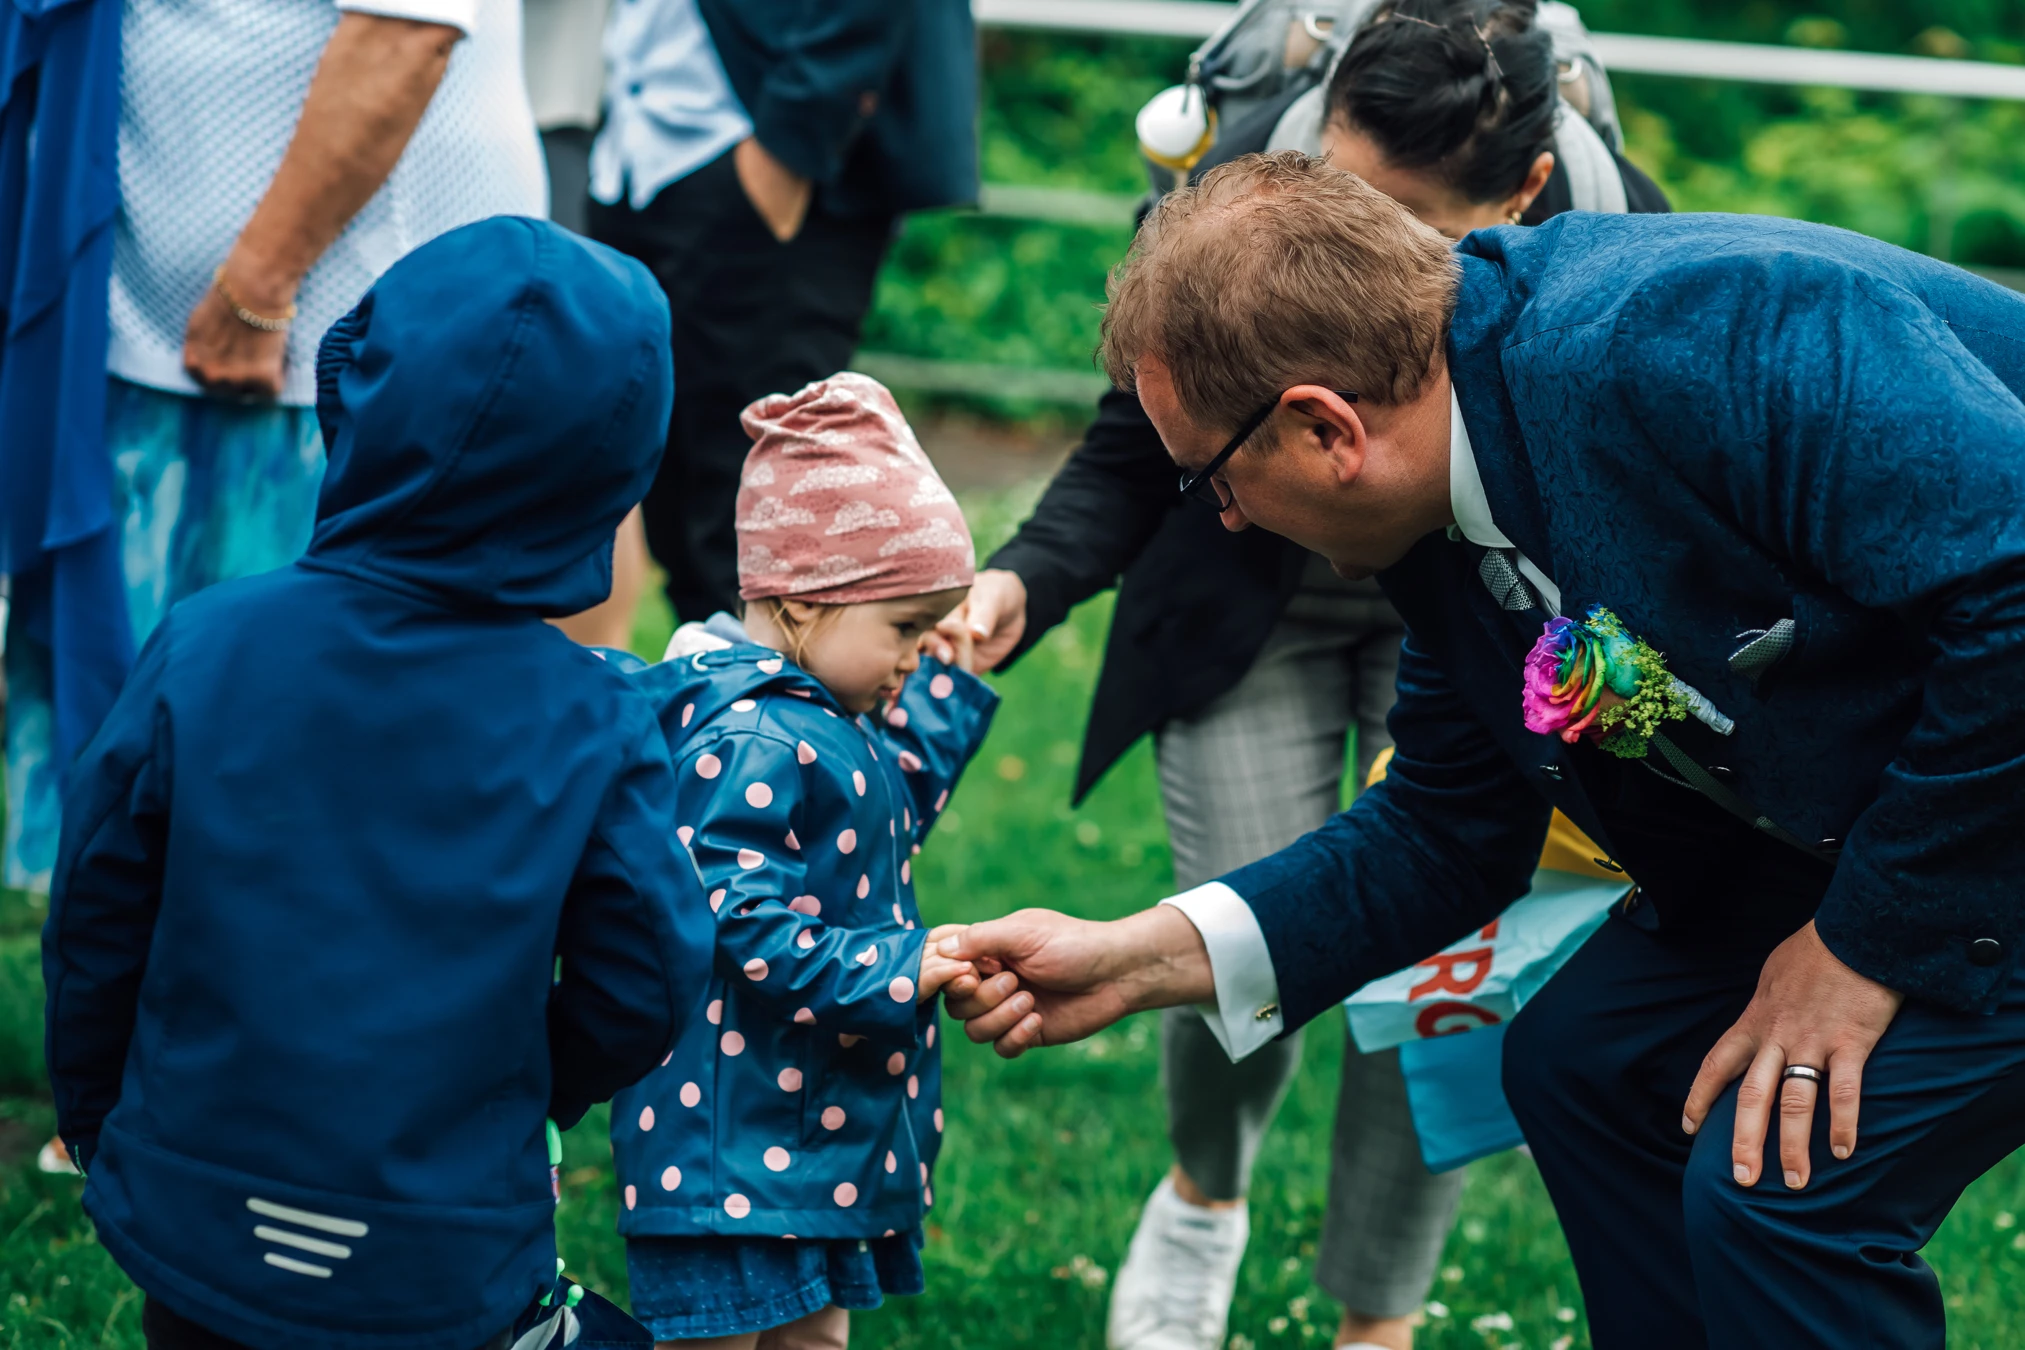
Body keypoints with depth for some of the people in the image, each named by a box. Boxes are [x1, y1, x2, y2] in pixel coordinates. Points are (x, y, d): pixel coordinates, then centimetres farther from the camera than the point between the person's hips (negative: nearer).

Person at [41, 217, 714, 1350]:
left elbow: (95, 939, -5)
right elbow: (639, 996, -6)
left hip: (198, 1234, 1)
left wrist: (97, 1132, 13)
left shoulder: (205, 648, -14)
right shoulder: (594, 725, -15)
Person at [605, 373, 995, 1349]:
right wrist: (899, 970, -25)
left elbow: (894, 809, 27)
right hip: (732, 1137, -10)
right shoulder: (753, 745, -23)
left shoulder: (838, 723, 9)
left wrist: (949, 685, 20)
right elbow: (742, 930, -26)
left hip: (823, 1131, 10)